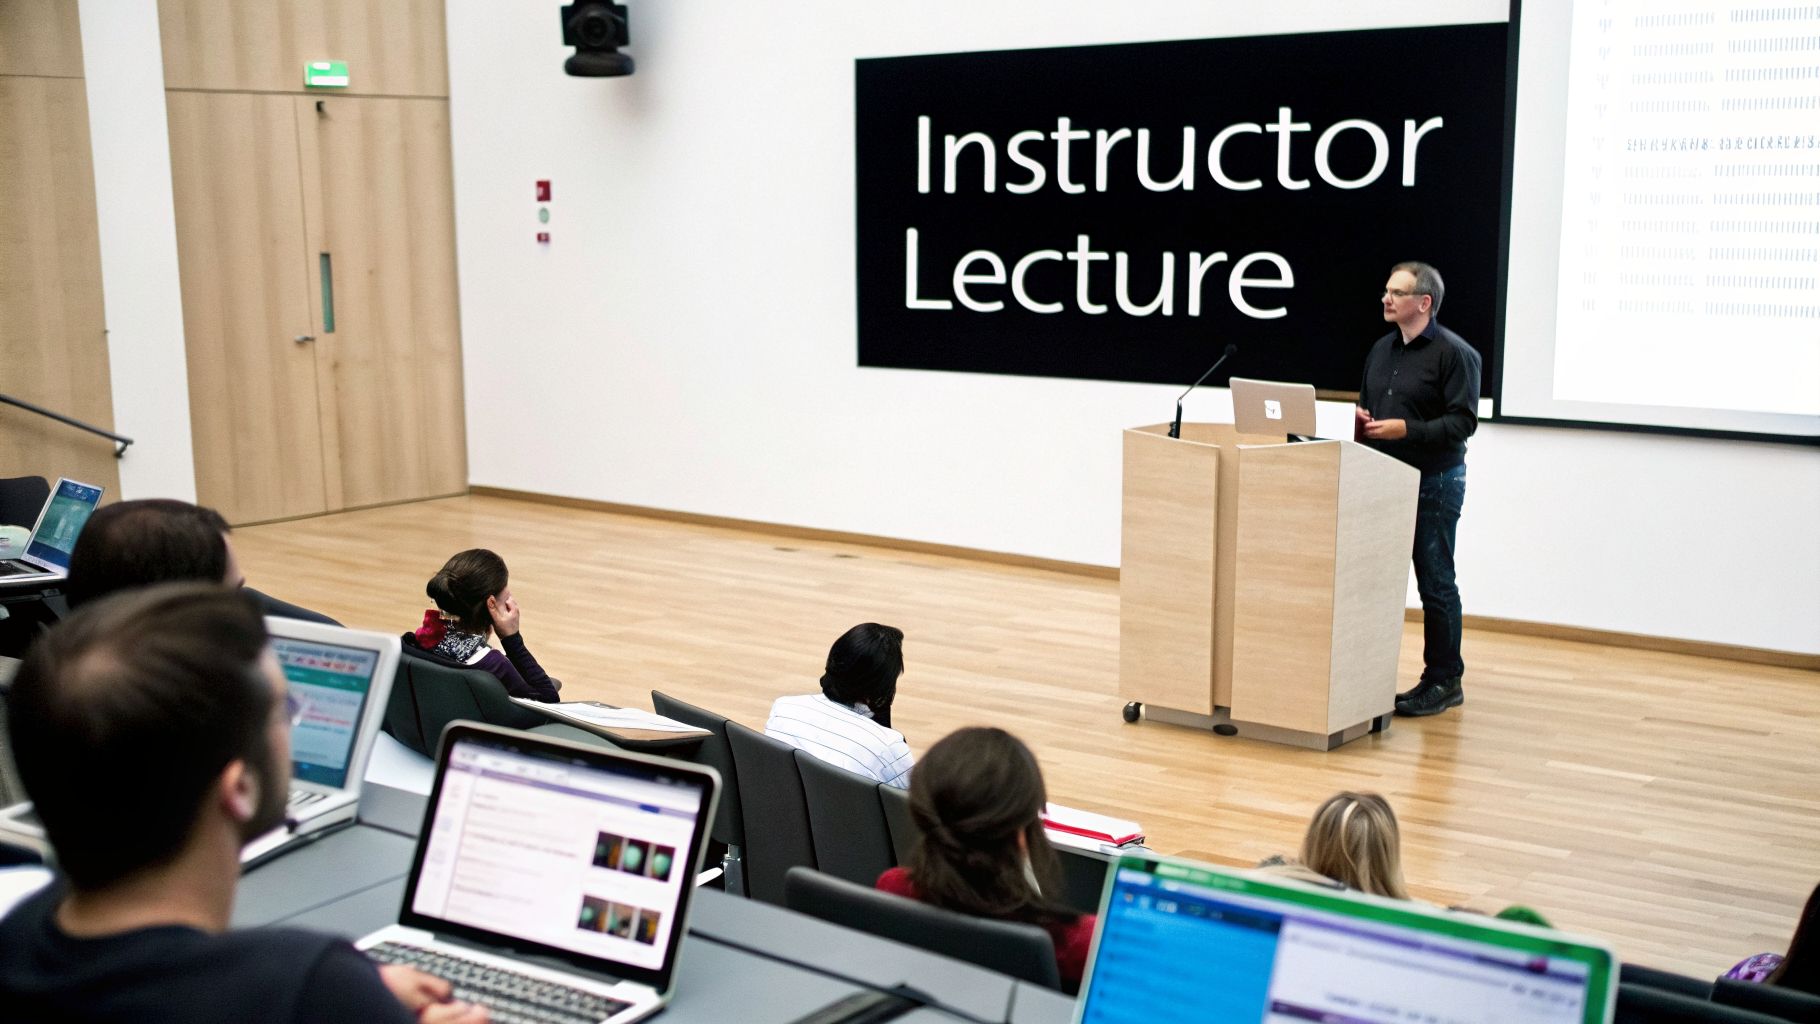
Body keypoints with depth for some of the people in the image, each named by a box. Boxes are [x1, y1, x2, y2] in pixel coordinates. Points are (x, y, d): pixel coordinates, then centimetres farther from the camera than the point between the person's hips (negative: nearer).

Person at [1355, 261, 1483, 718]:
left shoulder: (1454, 353, -10)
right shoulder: (1382, 350, 14)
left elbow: (1463, 421, -15)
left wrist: (1406, 429, -23)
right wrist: (1361, 418, 2)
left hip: (1434, 483, -7)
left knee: (1436, 585, 0)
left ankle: (1445, 681, 10)